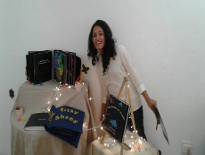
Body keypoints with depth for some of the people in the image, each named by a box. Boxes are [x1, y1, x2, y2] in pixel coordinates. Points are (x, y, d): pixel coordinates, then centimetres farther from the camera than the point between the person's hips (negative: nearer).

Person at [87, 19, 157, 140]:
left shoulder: (119, 50, -14)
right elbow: (104, 87, 9)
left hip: (132, 105, -4)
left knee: (138, 137, 7)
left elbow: (133, 74, -12)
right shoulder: (97, 59, 3)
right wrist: (103, 113, 13)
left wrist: (148, 99, -11)